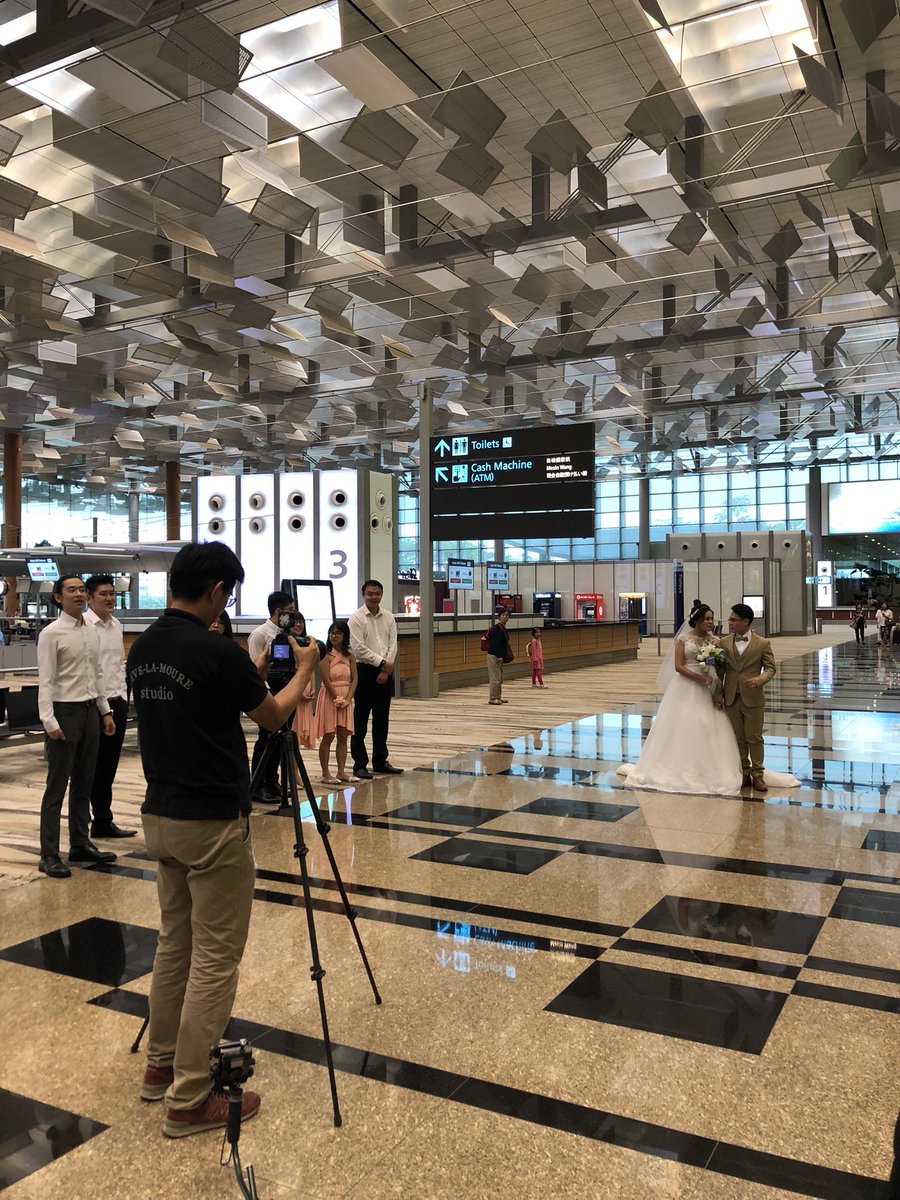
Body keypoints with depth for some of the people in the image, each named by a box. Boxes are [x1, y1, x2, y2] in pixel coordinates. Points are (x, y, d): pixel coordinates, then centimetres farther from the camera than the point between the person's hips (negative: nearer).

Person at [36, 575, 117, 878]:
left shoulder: (92, 632, 10)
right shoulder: (51, 634, -11)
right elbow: (45, 682, -14)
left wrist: (106, 711, 12)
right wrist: (49, 721, -21)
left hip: (89, 710, 7)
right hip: (65, 711, -7)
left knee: (83, 783, 14)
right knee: (57, 786, -1)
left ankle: (80, 844, 25)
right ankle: (49, 855, 7)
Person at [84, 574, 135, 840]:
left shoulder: (116, 625, 12)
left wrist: (123, 695, 13)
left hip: (117, 702, 7)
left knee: (109, 764, 13)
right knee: (94, 766, 4)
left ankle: (103, 820, 22)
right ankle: (101, 820, 13)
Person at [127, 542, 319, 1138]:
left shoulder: (143, 647, 5)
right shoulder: (216, 651, -19)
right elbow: (274, 716, -5)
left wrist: (253, 671, 23)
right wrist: (304, 670, 12)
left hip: (160, 816, 9)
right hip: (212, 824, -9)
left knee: (174, 944, 20)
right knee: (215, 958, 1)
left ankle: (162, 1066, 32)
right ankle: (190, 1098, 9)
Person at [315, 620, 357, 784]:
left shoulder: (350, 655, 7)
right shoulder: (326, 654, -7)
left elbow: (354, 679, 4)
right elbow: (327, 681, -12)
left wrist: (347, 699, -8)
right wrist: (337, 699, -13)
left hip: (346, 698, 5)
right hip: (329, 697, -5)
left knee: (343, 736, 6)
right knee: (328, 736, -1)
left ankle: (341, 772, 13)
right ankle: (325, 773, 5)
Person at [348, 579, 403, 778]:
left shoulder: (388, 617, 8)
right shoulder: (356, 618, -7)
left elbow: (393, 645, 3)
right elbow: (359, 648, -13)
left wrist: (386, 670, -8)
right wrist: (382, 662, -14)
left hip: (385, 672, 5)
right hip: (365, 671, -5)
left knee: (382, 720, 12)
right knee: (360, 721, 0)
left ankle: (380, 761, 22)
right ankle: (360, 765, 7)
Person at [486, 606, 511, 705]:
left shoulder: (503, 628, 13)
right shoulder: (497, 628, -15)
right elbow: (495, 644, -20)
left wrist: (503, 657, 16)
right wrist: (499, 656, -21)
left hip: (499, 656, 10)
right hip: (494, 656, -10)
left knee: (500, 678, 15)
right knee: (495, 678, -6)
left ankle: (498, 697, 23)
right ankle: (492, 698, -1)